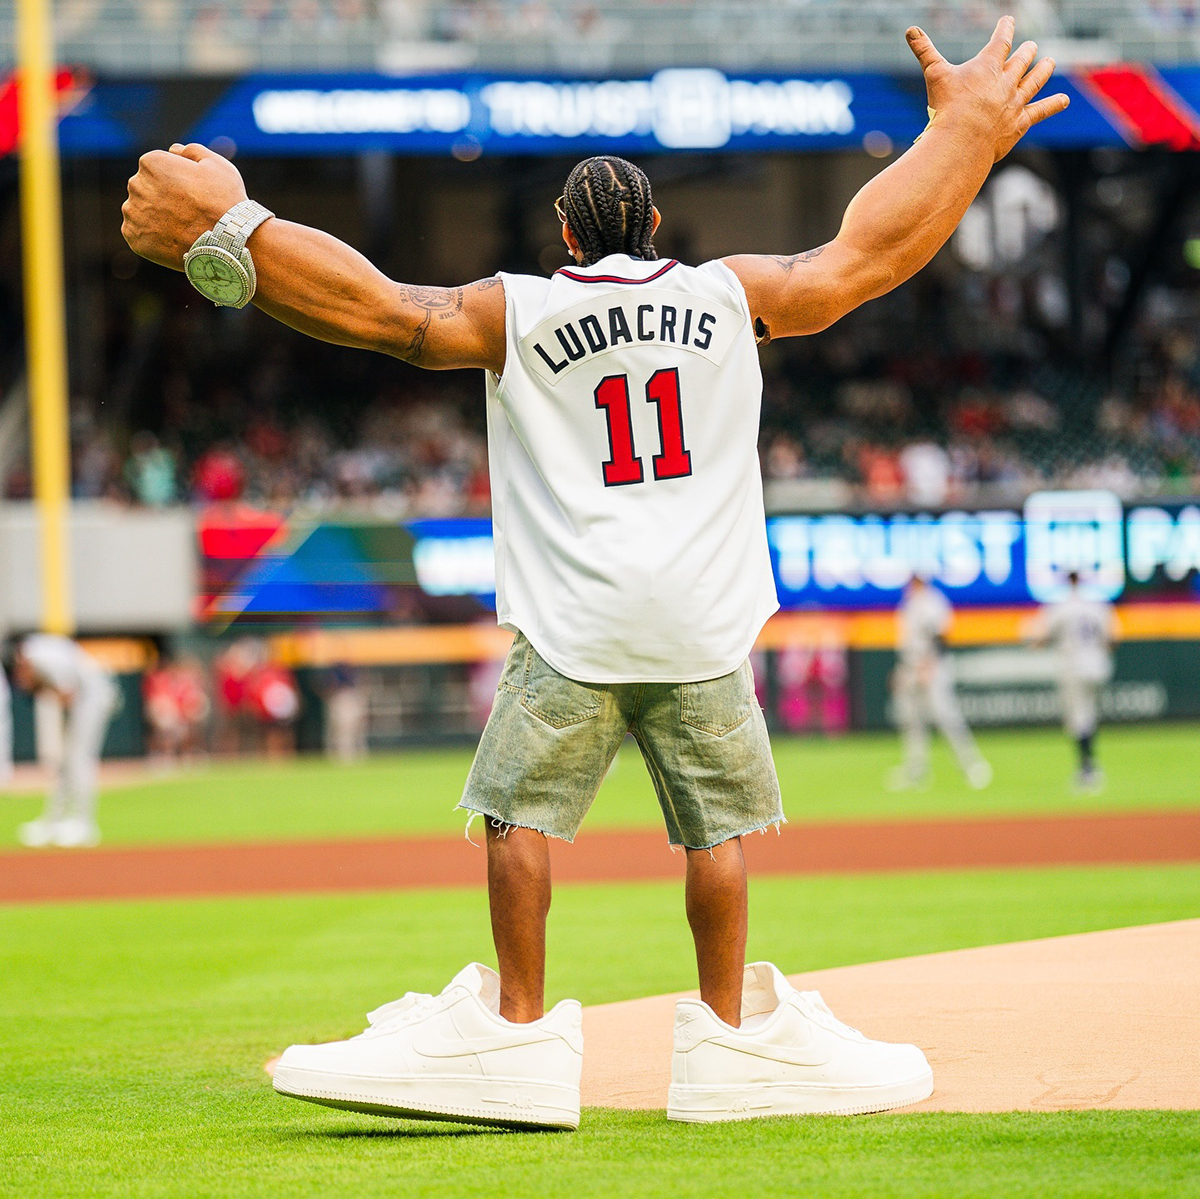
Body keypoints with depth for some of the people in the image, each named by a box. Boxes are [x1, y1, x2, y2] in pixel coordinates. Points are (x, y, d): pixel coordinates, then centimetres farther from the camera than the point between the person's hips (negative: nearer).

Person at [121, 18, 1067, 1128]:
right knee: (717, 817, 8)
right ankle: (732, 1037, 8)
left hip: (574, 622, -2)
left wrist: (229, 229, -15)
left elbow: (383, 308, -9)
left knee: (524, 808, 1)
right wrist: (968, 130, 16)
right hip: (703, 620, 2)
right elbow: (871, 253, 8)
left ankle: (518, 1031, -6)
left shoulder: (516, 312, 3)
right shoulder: (732, 295, 8)